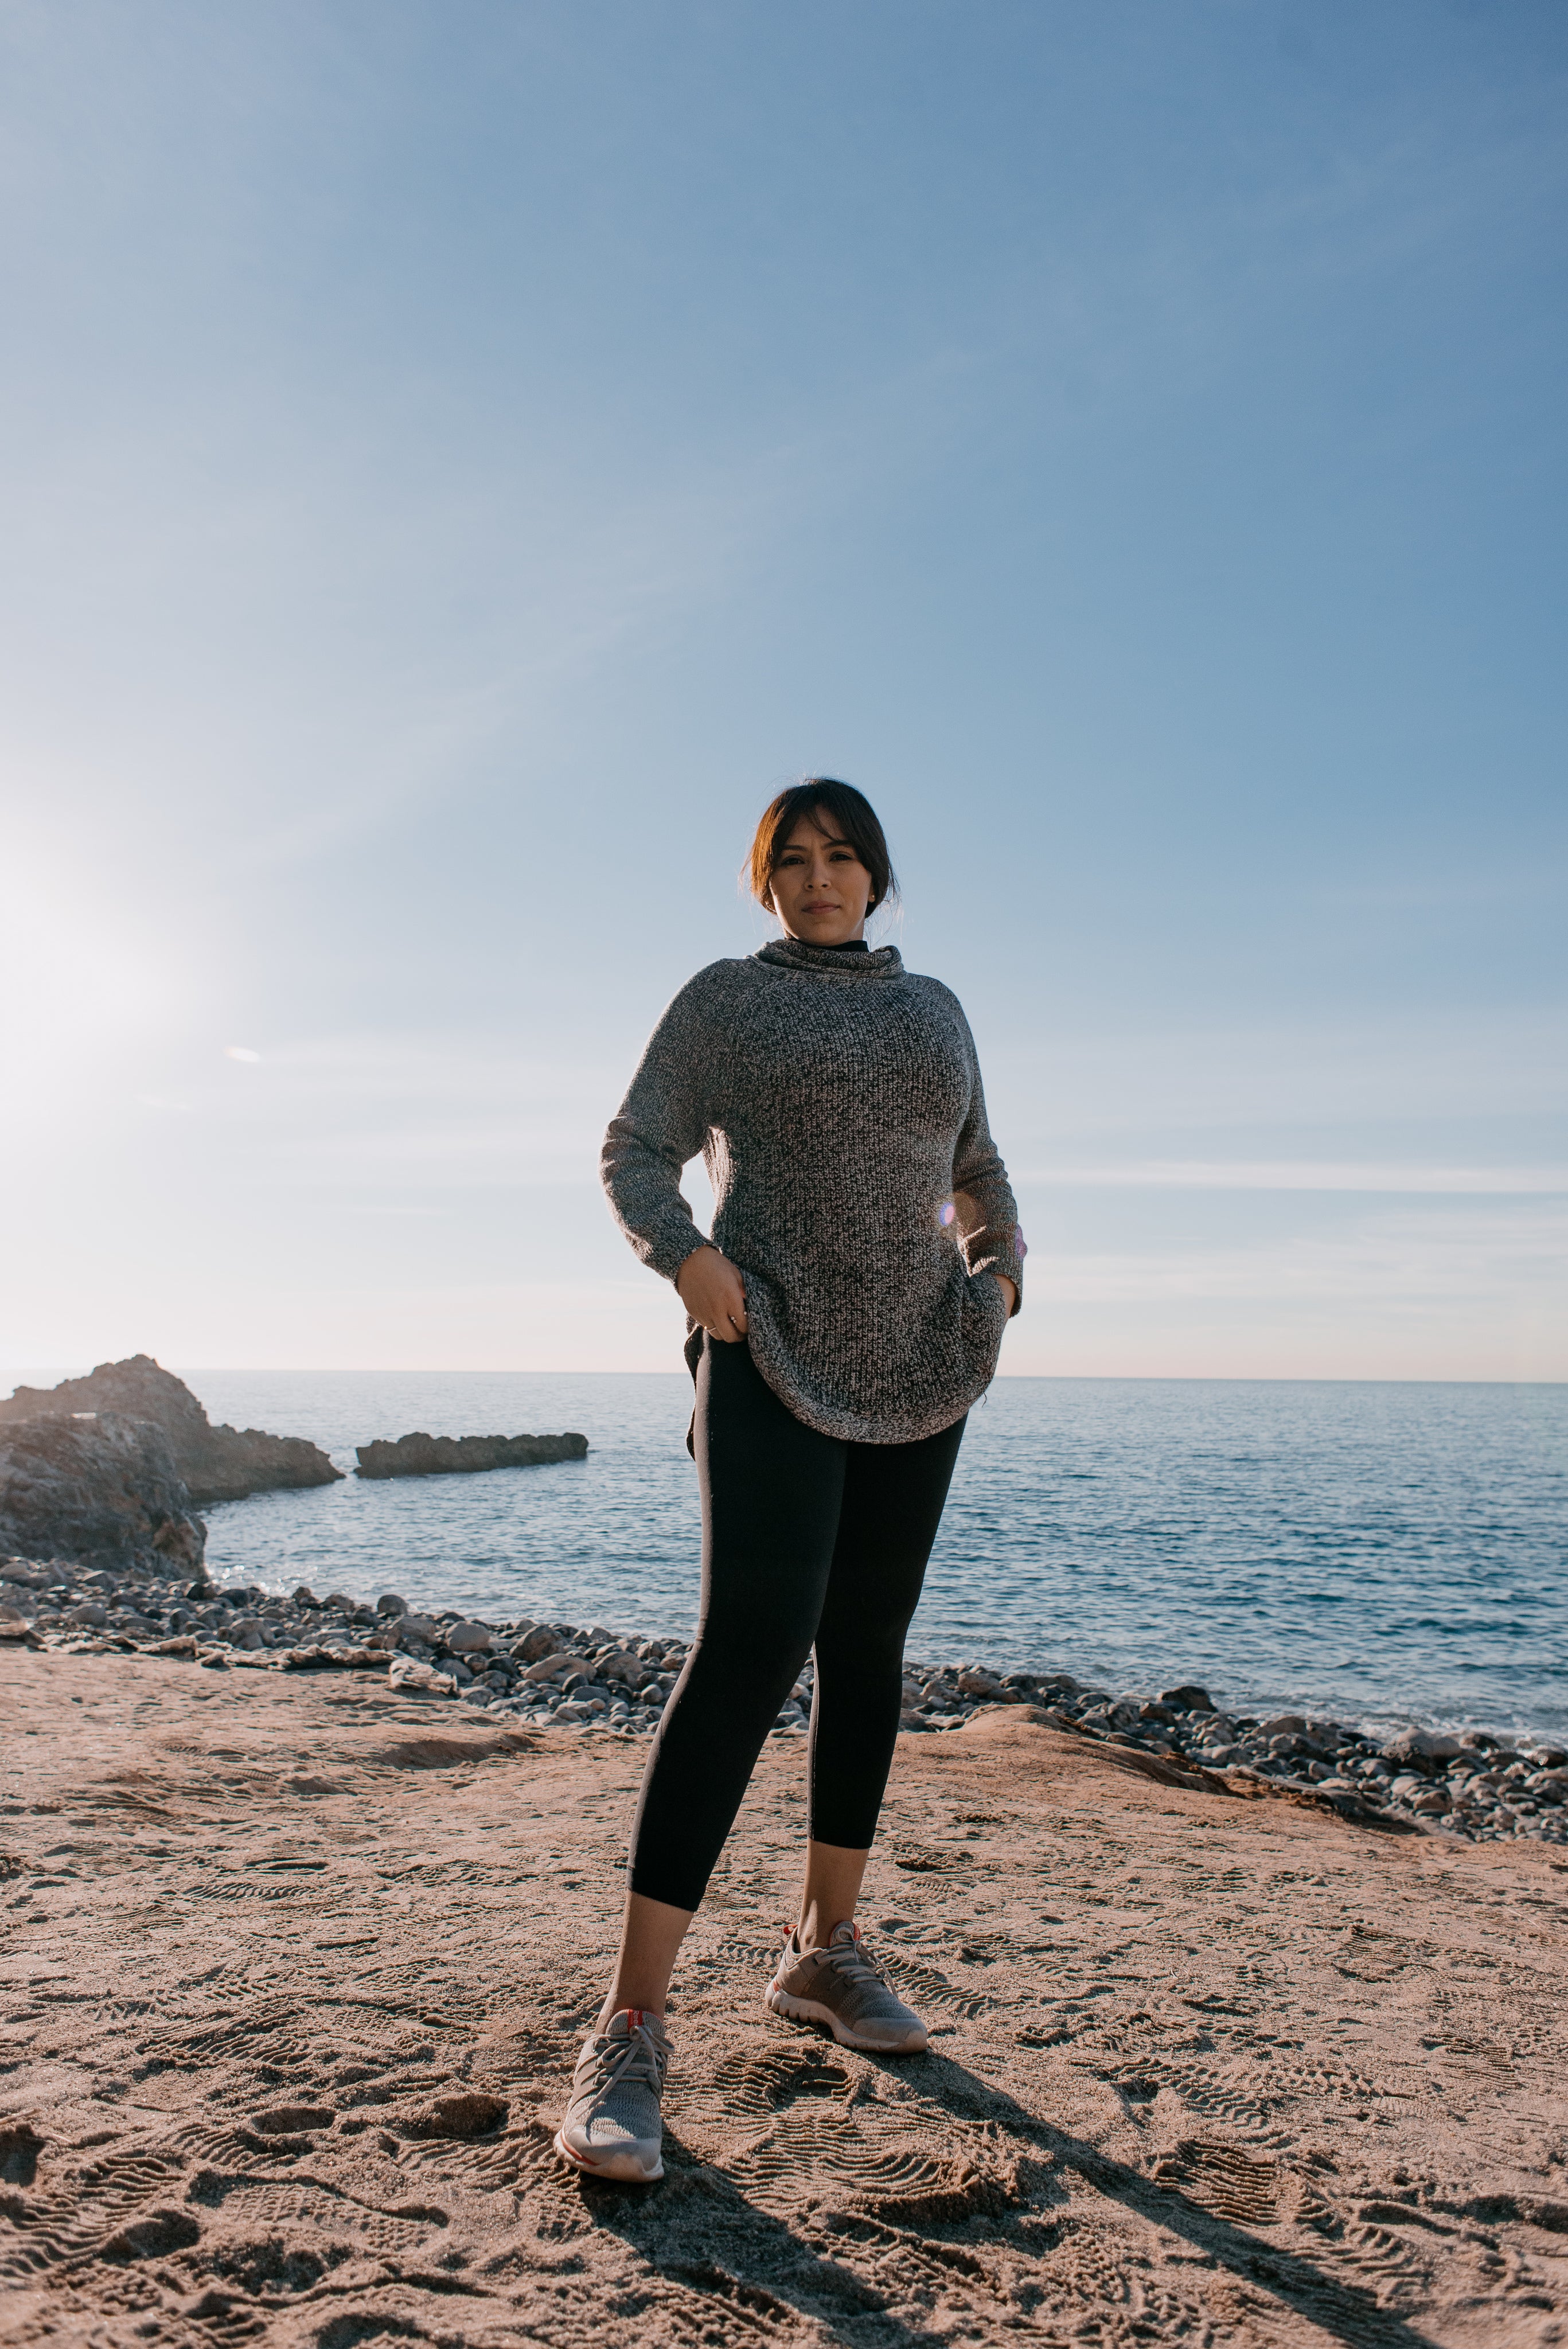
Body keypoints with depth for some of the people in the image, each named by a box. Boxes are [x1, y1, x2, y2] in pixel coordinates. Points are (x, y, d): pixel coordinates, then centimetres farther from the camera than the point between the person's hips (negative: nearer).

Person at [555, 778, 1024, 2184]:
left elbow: (978, 1170, 25)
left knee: (868, 1648, 10)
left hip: (919, 1367, 5)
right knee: (751, 1645, -17)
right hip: (774, 1364, -5)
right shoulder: (723, 998, 5)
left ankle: (825, 1950, 26)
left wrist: (1001, 1268, 8)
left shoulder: (935, 1009, 17)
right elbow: (635, 1155, 0)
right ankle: (631, 2031, -11)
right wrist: (684, 1252, -19)